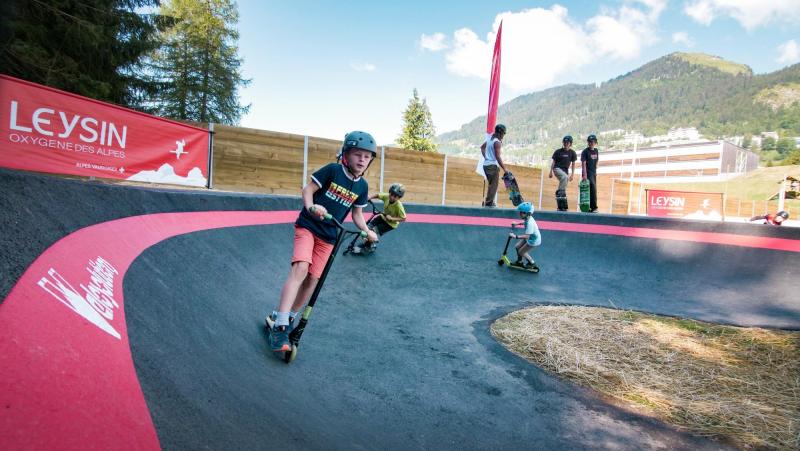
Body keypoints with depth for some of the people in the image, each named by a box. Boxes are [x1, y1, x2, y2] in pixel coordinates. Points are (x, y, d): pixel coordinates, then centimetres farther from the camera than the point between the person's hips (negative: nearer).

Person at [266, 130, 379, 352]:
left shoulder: (362, 187, 3)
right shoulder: (332, 170, -11)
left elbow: (357, 214, 13)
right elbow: (308, 189, -9)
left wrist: (367, 231, -2)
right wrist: (311, 207, -28)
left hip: (328, 237, 5)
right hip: (308, 226, -5)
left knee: (312, 280, 3)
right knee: (300, 269, -24)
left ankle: (287, 317, 24)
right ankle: (280, 325, -22)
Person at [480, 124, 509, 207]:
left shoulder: (490, 139, 12)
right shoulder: (497, 142, -14)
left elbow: (482, 147, 29)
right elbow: (498, 157, -21)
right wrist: (504, 169, -19)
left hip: (486, 165, 9)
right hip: (493, 166, -9)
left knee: (491, 184, 17)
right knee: (493, 185, -5)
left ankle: (489, 201, 19)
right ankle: (489, 202, -7)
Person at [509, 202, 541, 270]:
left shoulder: (530, 223, -37)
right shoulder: (528, 218, -9)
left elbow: (527, 236, -43)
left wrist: (516, 236, -47)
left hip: (534, 240, -9)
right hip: (530, 237, 9)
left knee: (521, 252, 2)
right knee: (517, 247, 12)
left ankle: (532, 264, 20)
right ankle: (519, 262, 31)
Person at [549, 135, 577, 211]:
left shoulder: (572, 153, 6)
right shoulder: (558, 151, 1)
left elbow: (573, 164, 9)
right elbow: (553, 162, 4)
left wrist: (572, 174, 4)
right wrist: (551, 172, -3)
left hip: (565, 170, 3)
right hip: (557, 168, -3)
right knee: (564, 177, -37)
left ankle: (561, 206, 6)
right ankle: (559, 192, -33)